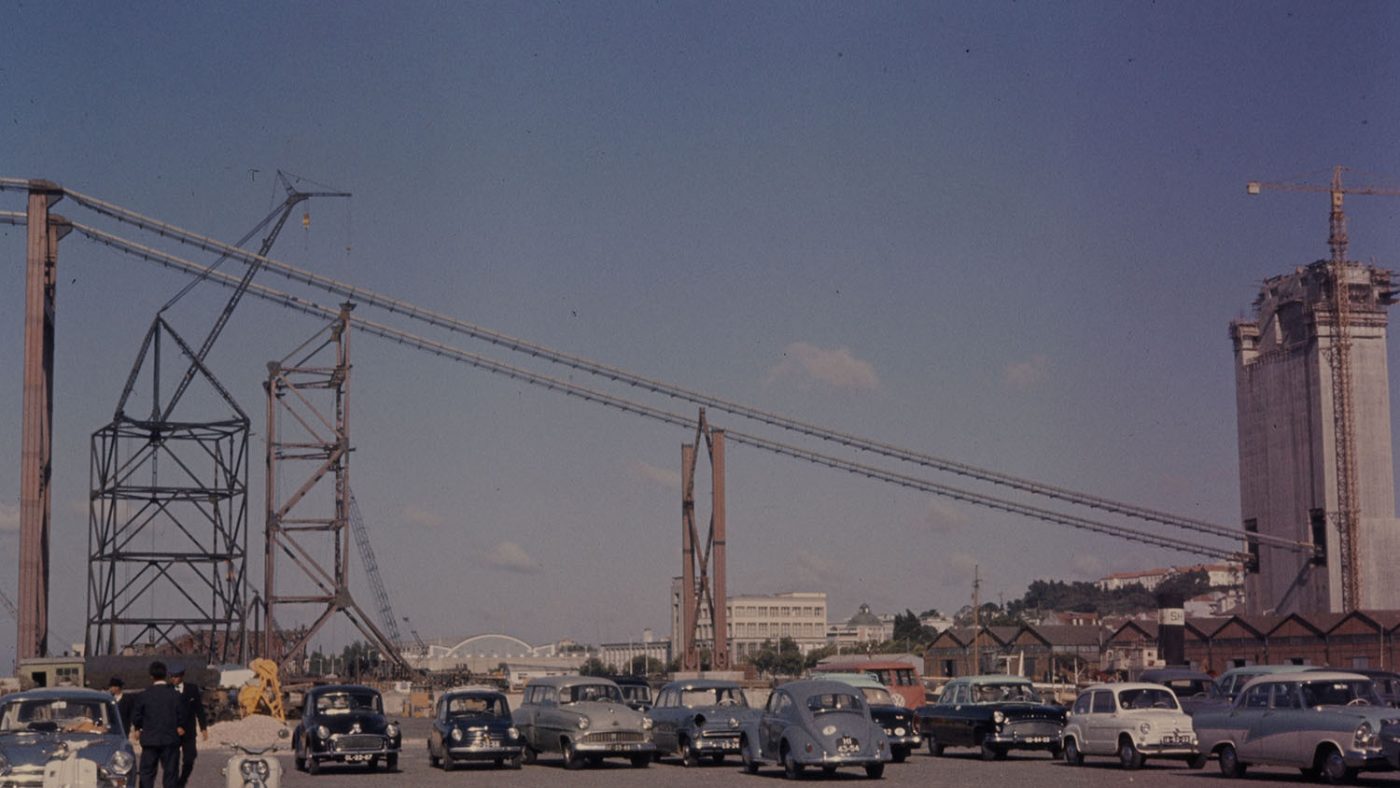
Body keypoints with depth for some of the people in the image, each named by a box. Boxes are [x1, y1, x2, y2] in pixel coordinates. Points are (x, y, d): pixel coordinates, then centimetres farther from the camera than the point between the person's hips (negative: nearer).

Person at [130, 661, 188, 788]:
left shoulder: (144, 696, -5)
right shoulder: (175, 695, -6)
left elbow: (135, 716, -1)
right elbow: (183, 715, -3)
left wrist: (138, 729, 18)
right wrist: (180, 727, 16)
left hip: (150, 740, 0)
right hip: (171, 740, 0)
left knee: (147, 773, 7)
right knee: (170, 773, 5)